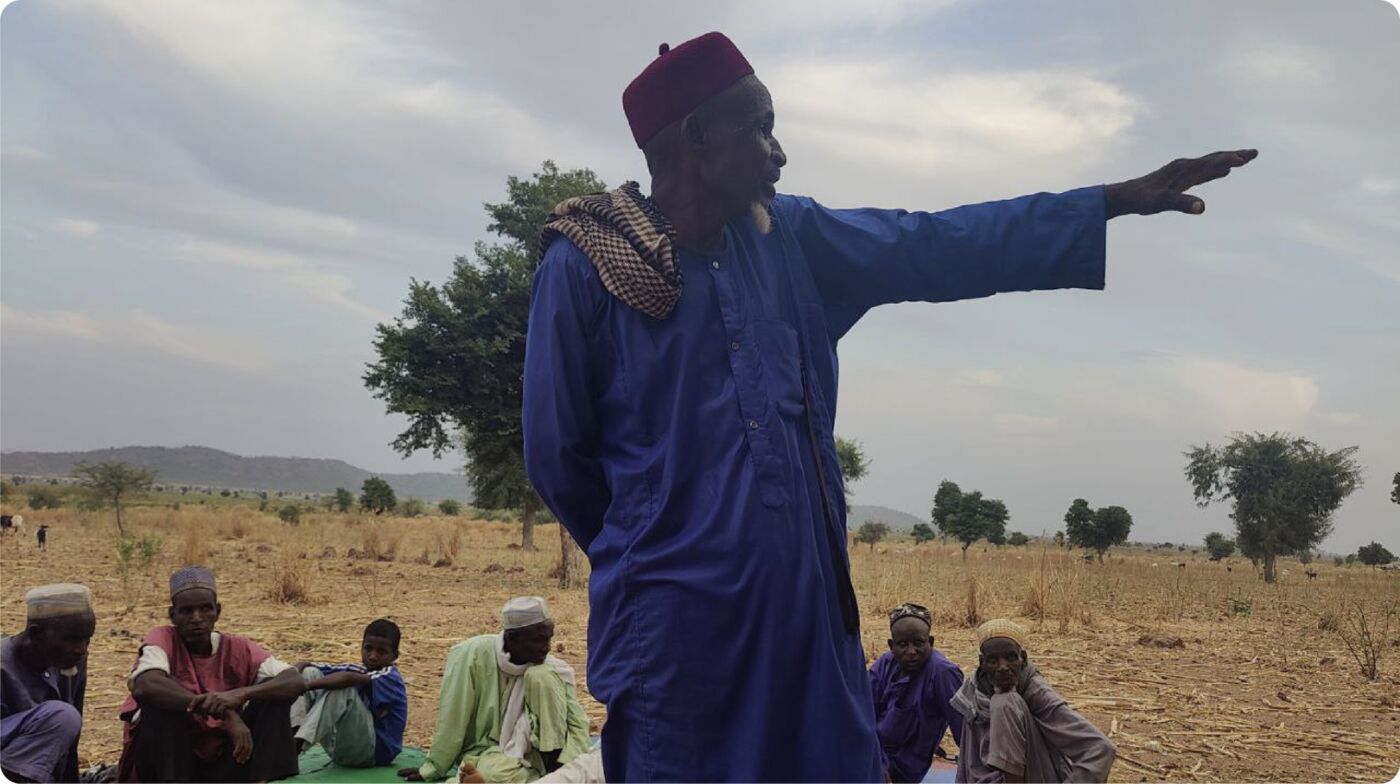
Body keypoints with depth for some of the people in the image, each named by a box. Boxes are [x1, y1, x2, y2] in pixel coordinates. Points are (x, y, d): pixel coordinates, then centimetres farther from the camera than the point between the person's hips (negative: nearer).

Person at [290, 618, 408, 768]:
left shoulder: (390, 677, -13)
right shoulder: (360, 670, 9)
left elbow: (350, 679, -34)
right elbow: (305, 665, 4)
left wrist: (305, 686, -39)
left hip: (375, 751, -8)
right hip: (341, 748, 8)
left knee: (342, 687, -30)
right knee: (310, 673, 0)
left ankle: (298, 744, -33)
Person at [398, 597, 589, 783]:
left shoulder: (550, 667, -9)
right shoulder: (473, 655, -16)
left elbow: (577, 723, -10)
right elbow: (452, 721, -10)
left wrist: (565, 768, -25)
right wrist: (433, 768, -3)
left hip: (532, 752, 4)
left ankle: (553, 766, -18)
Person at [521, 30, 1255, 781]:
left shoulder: (789, 235, 5)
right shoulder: (582, 265, -10)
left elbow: (940, 246, 5)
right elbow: (555, 454, -3)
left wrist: (1122, 199, 3)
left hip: (809, 604, 5)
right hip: (677, 622, -5)